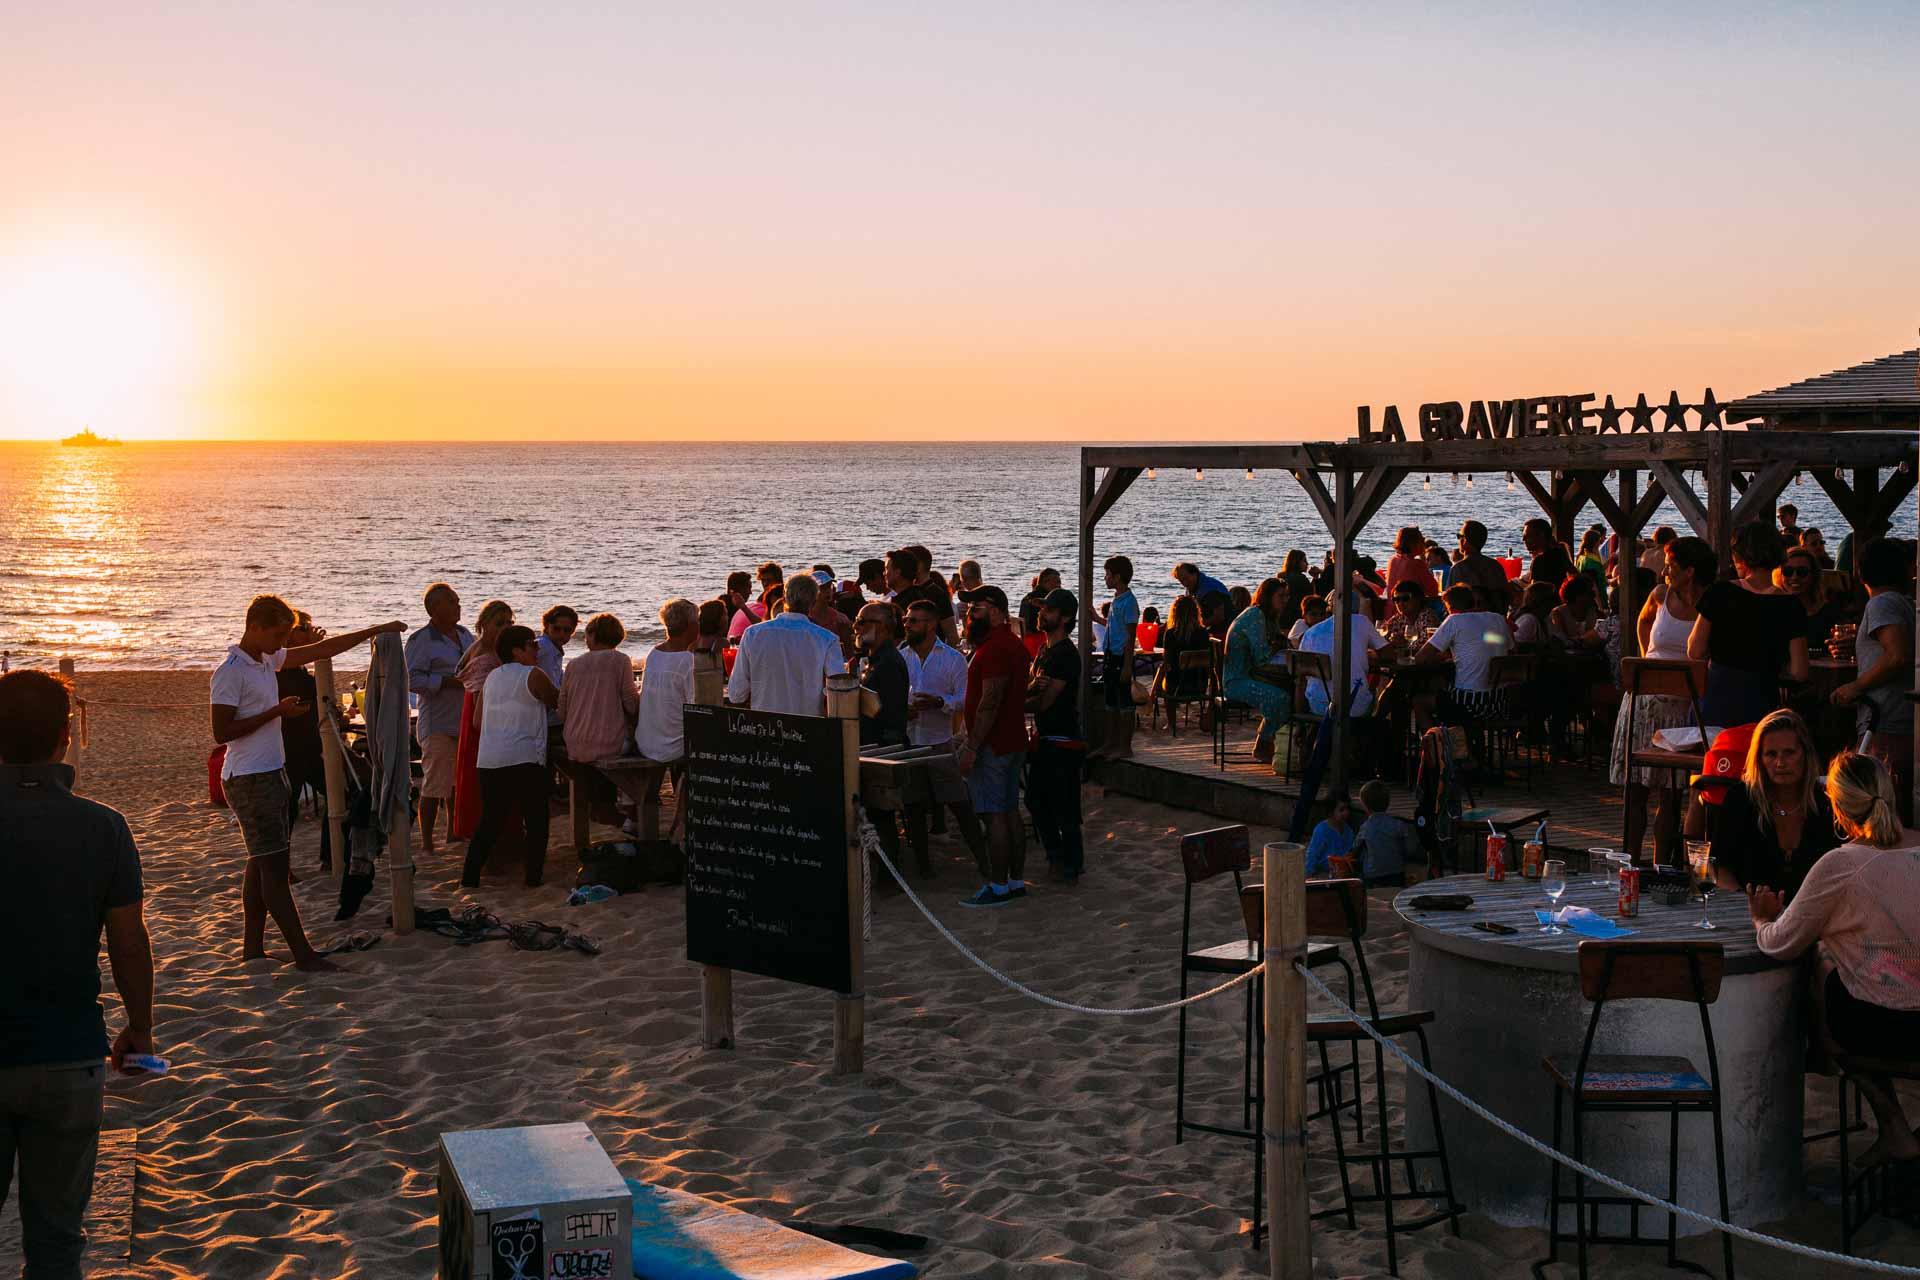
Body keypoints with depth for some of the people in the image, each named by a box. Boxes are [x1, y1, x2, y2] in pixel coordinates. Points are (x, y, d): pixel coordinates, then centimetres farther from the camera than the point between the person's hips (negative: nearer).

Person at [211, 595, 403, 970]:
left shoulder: (267, 660, 10)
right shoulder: (229, 672, -16)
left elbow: (321, 649, 16)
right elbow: (221, 732, -19)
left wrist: (374, 631, 15)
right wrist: (276, 712, -18)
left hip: (270, 774, 10)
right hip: (249, 780, -10)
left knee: (261, 863, 11)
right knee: (274, 866, -7)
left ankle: (252, 947, 17)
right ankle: (303, 953, -7)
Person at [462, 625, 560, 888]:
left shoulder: (492, 677, 15)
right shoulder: (533, 676, -4)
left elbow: (478, 720, 18)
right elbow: (557, 701, 9)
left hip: (488, 760, 6)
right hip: (525, 758, -6)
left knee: (490, 822, 12)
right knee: (536, 822, 7)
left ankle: (469, 878, 6)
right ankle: (534, 877, 6)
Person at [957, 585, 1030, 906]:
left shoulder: (993, 648, -18)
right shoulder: (1014, 644, 15)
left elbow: (989, 702, -23)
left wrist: (971, 747, -22)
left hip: (992, 745, -10)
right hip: (1013, 741, 10)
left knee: (995, 816, -6)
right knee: (1010, 812, 13)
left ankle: (997, 887, -3)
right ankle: (1016, 881, 17)